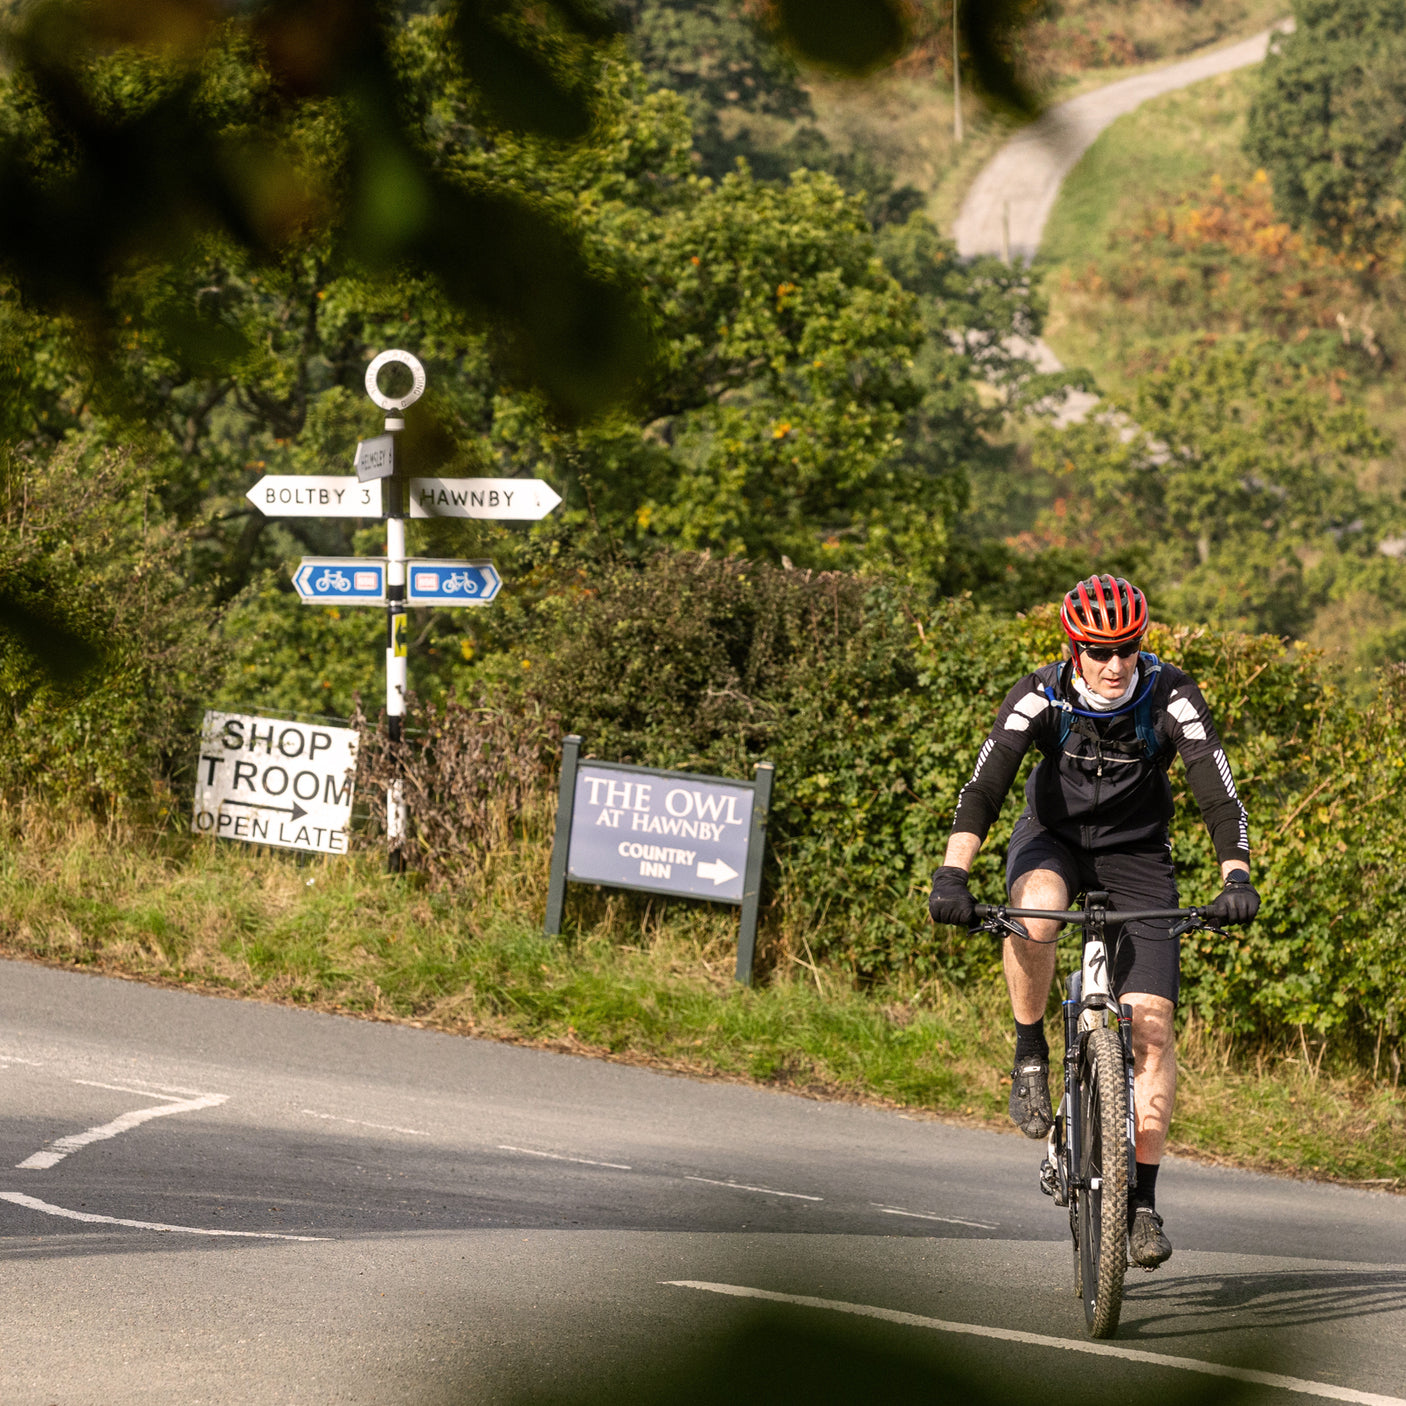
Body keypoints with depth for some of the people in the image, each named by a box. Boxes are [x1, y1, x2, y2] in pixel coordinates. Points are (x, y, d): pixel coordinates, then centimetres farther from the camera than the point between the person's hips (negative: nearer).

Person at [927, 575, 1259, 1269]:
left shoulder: (1169, 695, -22)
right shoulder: (1040, 696, -22)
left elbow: (1217, 789, -28)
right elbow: (983, 786, -29)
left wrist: (1236, 876, -43)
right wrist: (951, 875, -43)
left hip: (1136, 853, 1)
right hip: (1054, 837, 0)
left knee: (1151, 1021, -12)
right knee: (1035, 912, -38)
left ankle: (1143, 1200, -7)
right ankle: (1030, 1056, -14)